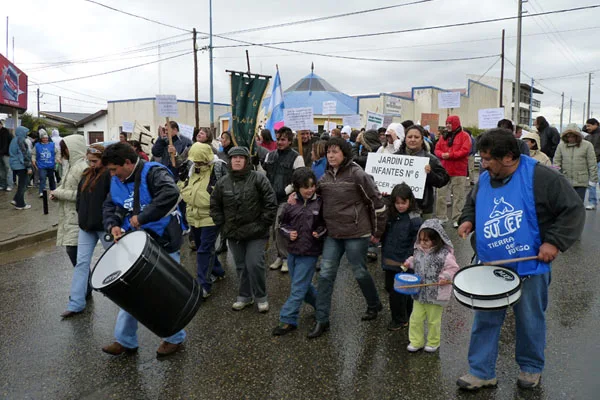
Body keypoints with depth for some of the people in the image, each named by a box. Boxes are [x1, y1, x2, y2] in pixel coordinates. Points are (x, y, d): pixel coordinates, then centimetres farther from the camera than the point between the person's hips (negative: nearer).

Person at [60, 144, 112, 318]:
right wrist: (80, 213, 11)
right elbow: (80, 195, 19)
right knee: (81, 263, 5)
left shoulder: (110, 174, -15)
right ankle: (76, 304, 10)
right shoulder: (87, 174, 9)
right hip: (86, 225, 7)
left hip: (104, 225, -7)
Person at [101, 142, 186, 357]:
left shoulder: (154, 172, -19)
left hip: (162, 243, -7)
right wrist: (112, 224, -8)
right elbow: (109, 206, 14)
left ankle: (175, 338, 27)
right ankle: (125, 340, 29)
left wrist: (142, 217, -32)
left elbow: (170, 194, -37)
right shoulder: (117, 181, 7)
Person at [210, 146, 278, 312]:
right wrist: (221, 224, 7)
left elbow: (271, 203, -7)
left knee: (255, 265, -8)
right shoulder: (223, 182, 6)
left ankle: (261, 297, 12)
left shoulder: (258, 178, -7)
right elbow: (214, 205, 15)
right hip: (233, 233, 4)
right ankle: (244, 296, 29)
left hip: (255, 232, -4)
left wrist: (264, 223, -8)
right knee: (241, 266, 13)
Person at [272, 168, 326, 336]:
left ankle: (288, 320, 6)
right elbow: (283, 223, 11)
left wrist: (320, 232, -14)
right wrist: (288, 233, -7)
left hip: (310, 252, -4)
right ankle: (321, 304, 39)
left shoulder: (320, 203, -8)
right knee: (303, 285, 17)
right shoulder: (291, 203, -1)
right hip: (292, 250, 4)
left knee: (298, 287, -2)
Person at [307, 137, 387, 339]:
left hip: (356, 233, -5)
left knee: (360, 272, 9)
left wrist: (377, 231, -4)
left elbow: (377, 202, -9)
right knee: (326, 274, 1)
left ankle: (374, 304, 38)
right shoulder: (325, 177, 5)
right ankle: (322, 320, 11)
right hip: (333, 234, 5)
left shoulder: (357, 175, -13)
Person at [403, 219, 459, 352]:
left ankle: (433, 343, 32)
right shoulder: (419, 250, 1)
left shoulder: (444, 254, -17)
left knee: (433, 320, 12)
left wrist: (445, 277, -24)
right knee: (416, 318, 8)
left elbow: (453, 268, -10)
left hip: (436, 295, -5)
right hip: (419, 292, 5)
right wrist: (409, 263, 1)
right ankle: (416, 342, 25)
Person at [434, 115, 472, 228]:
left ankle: (456, 219, 5)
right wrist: (442, 155, -12)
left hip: (459, 172, -5)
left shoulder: (464, 136, -2)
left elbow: (465, 151, -13)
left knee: (458, 196, 0)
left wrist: (450, 155, -18)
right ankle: (441, 217, 16)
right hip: (443, 170, 5)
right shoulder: (443, 136, 14)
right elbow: (437, 149, 10)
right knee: (441, 194, 6)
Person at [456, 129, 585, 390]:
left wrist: (554, 241, -18)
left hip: (530, 269, -4)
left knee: (530, 322, 15)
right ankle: (481, 372, 22)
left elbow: (573, 210, -11)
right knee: (485, 321, 9)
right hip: (490, 268, 4)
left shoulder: (540, 177, -14)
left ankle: (531, 368, 37)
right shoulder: (484, 180, 4)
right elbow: (472, 204, 22)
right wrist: (468, 220, 2)